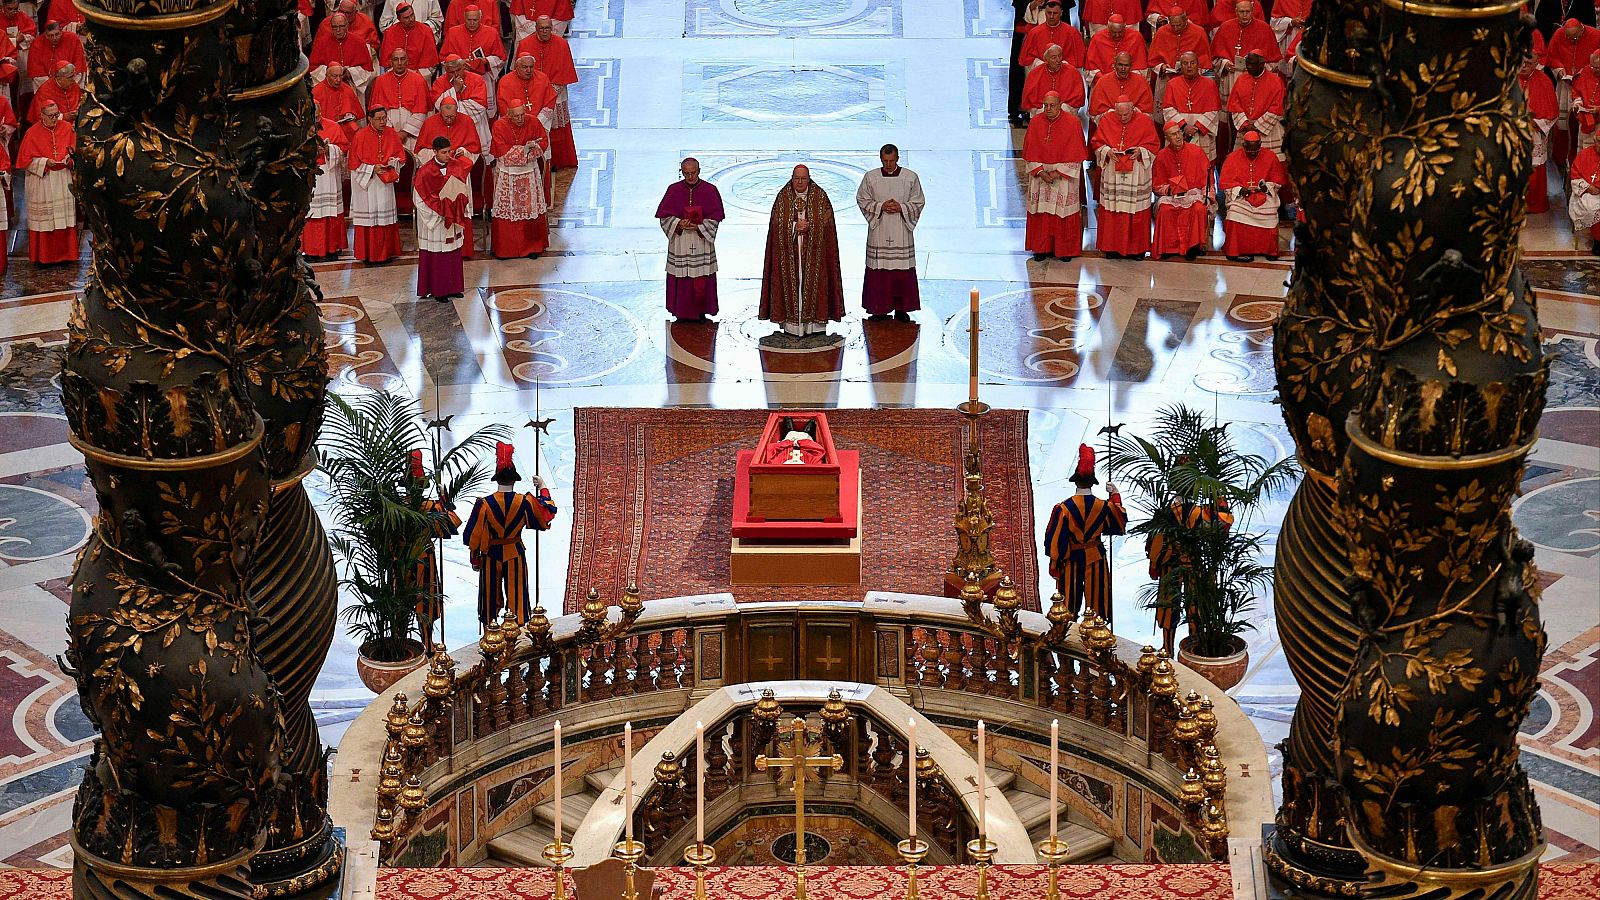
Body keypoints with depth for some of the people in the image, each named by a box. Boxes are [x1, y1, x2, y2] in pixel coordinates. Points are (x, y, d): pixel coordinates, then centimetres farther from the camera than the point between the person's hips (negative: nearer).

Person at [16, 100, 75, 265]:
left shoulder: (67, 128, 1)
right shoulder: (32, 133, -8)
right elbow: (25, 160, -5)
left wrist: (70, 158, -10)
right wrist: (45, 162, -17)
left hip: (63, 180, 3)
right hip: (41, 182, -3)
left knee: (64, 218, 6)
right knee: (44, 219, 1)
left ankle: (64, 254, 17)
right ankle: (43, 257, 11)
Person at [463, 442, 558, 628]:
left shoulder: (484, 503, -12)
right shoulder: (524, 502, -10)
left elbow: (473, 535, -7)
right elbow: (547, 514, 5)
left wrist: (475, 558, 7)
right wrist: (543, 488, 17)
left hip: (491, 556, 0)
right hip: (515, 555, 0)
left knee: (491, 598, 11)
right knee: (516, 596, 7)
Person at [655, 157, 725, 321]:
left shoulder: (710, 190, 0)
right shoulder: (674, 190, 3)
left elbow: (716, 216, 0)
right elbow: (664, 215, 3)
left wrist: (699, 227, -14)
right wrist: (679, 224, -15)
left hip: (702, 243, -1)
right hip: (679, 243, 1)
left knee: (701, 281, -1)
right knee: (681, 279, 1)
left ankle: (700, 311, 9)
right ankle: (682, 312, 9)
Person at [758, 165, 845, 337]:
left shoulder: (820, 196, 3)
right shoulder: (783, 197, 4)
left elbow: (826, 221, 0)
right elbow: (777, 222, 0)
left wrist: (808, 226, -15)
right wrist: (794, 226, -14)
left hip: (813, 250, 0)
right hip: (788, 250, 0)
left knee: (811, 282, -2)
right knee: (791, 281, -2)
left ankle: (812, 322, 2)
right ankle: (791, 321, 0)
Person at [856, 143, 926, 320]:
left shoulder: (911, 177, 0)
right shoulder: (870, 177, 1)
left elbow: (918, 202, 3)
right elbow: (862, 200, 4)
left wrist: (901, 208, -13)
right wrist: (880, 206, -11)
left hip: (902, 233, 0)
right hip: (878, 232, 0)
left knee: (903, 271, 2)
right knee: (878, 271, 1)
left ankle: (901, 308, 11)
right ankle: (879, 308, 9)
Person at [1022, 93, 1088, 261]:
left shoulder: (1072, 124, -10)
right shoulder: (1036, 123, -1)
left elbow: (1074, 153, -10)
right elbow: (1030, 152, 0)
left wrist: (1058, 172, -15)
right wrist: (1041, 172, -13)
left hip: (1065, 176, -3)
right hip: (1040, 174, 3)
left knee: (1064, 212, 2)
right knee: (1041, 213, 4)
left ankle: (1066, 249, 12)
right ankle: (1042, 248, 13)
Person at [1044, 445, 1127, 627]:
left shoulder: (1063, 508, -17)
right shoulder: (1104, 507, -11)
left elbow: (1055, 539, -12)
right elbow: (1120, 523, 10)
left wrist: (1055, 564, 0)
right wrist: (1115, 496, 18)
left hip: (1072, 560, -1)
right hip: (1096, 559, 1)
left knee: (1070, 599, 11)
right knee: (1096, 597, 12)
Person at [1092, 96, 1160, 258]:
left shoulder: (1145, 122, -2)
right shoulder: (1107, 121, 3)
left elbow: (1153, 145, 2)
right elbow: (1097, 143, 8)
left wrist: (1140, 151, -16)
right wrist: (1107, 151, -11)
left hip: (1136, 174, -2)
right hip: (1112, 173, 2)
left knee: (1136, 211, -1)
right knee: (1112, 212, 1)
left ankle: (1137, 248, 9)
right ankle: (1112, 247, 9)